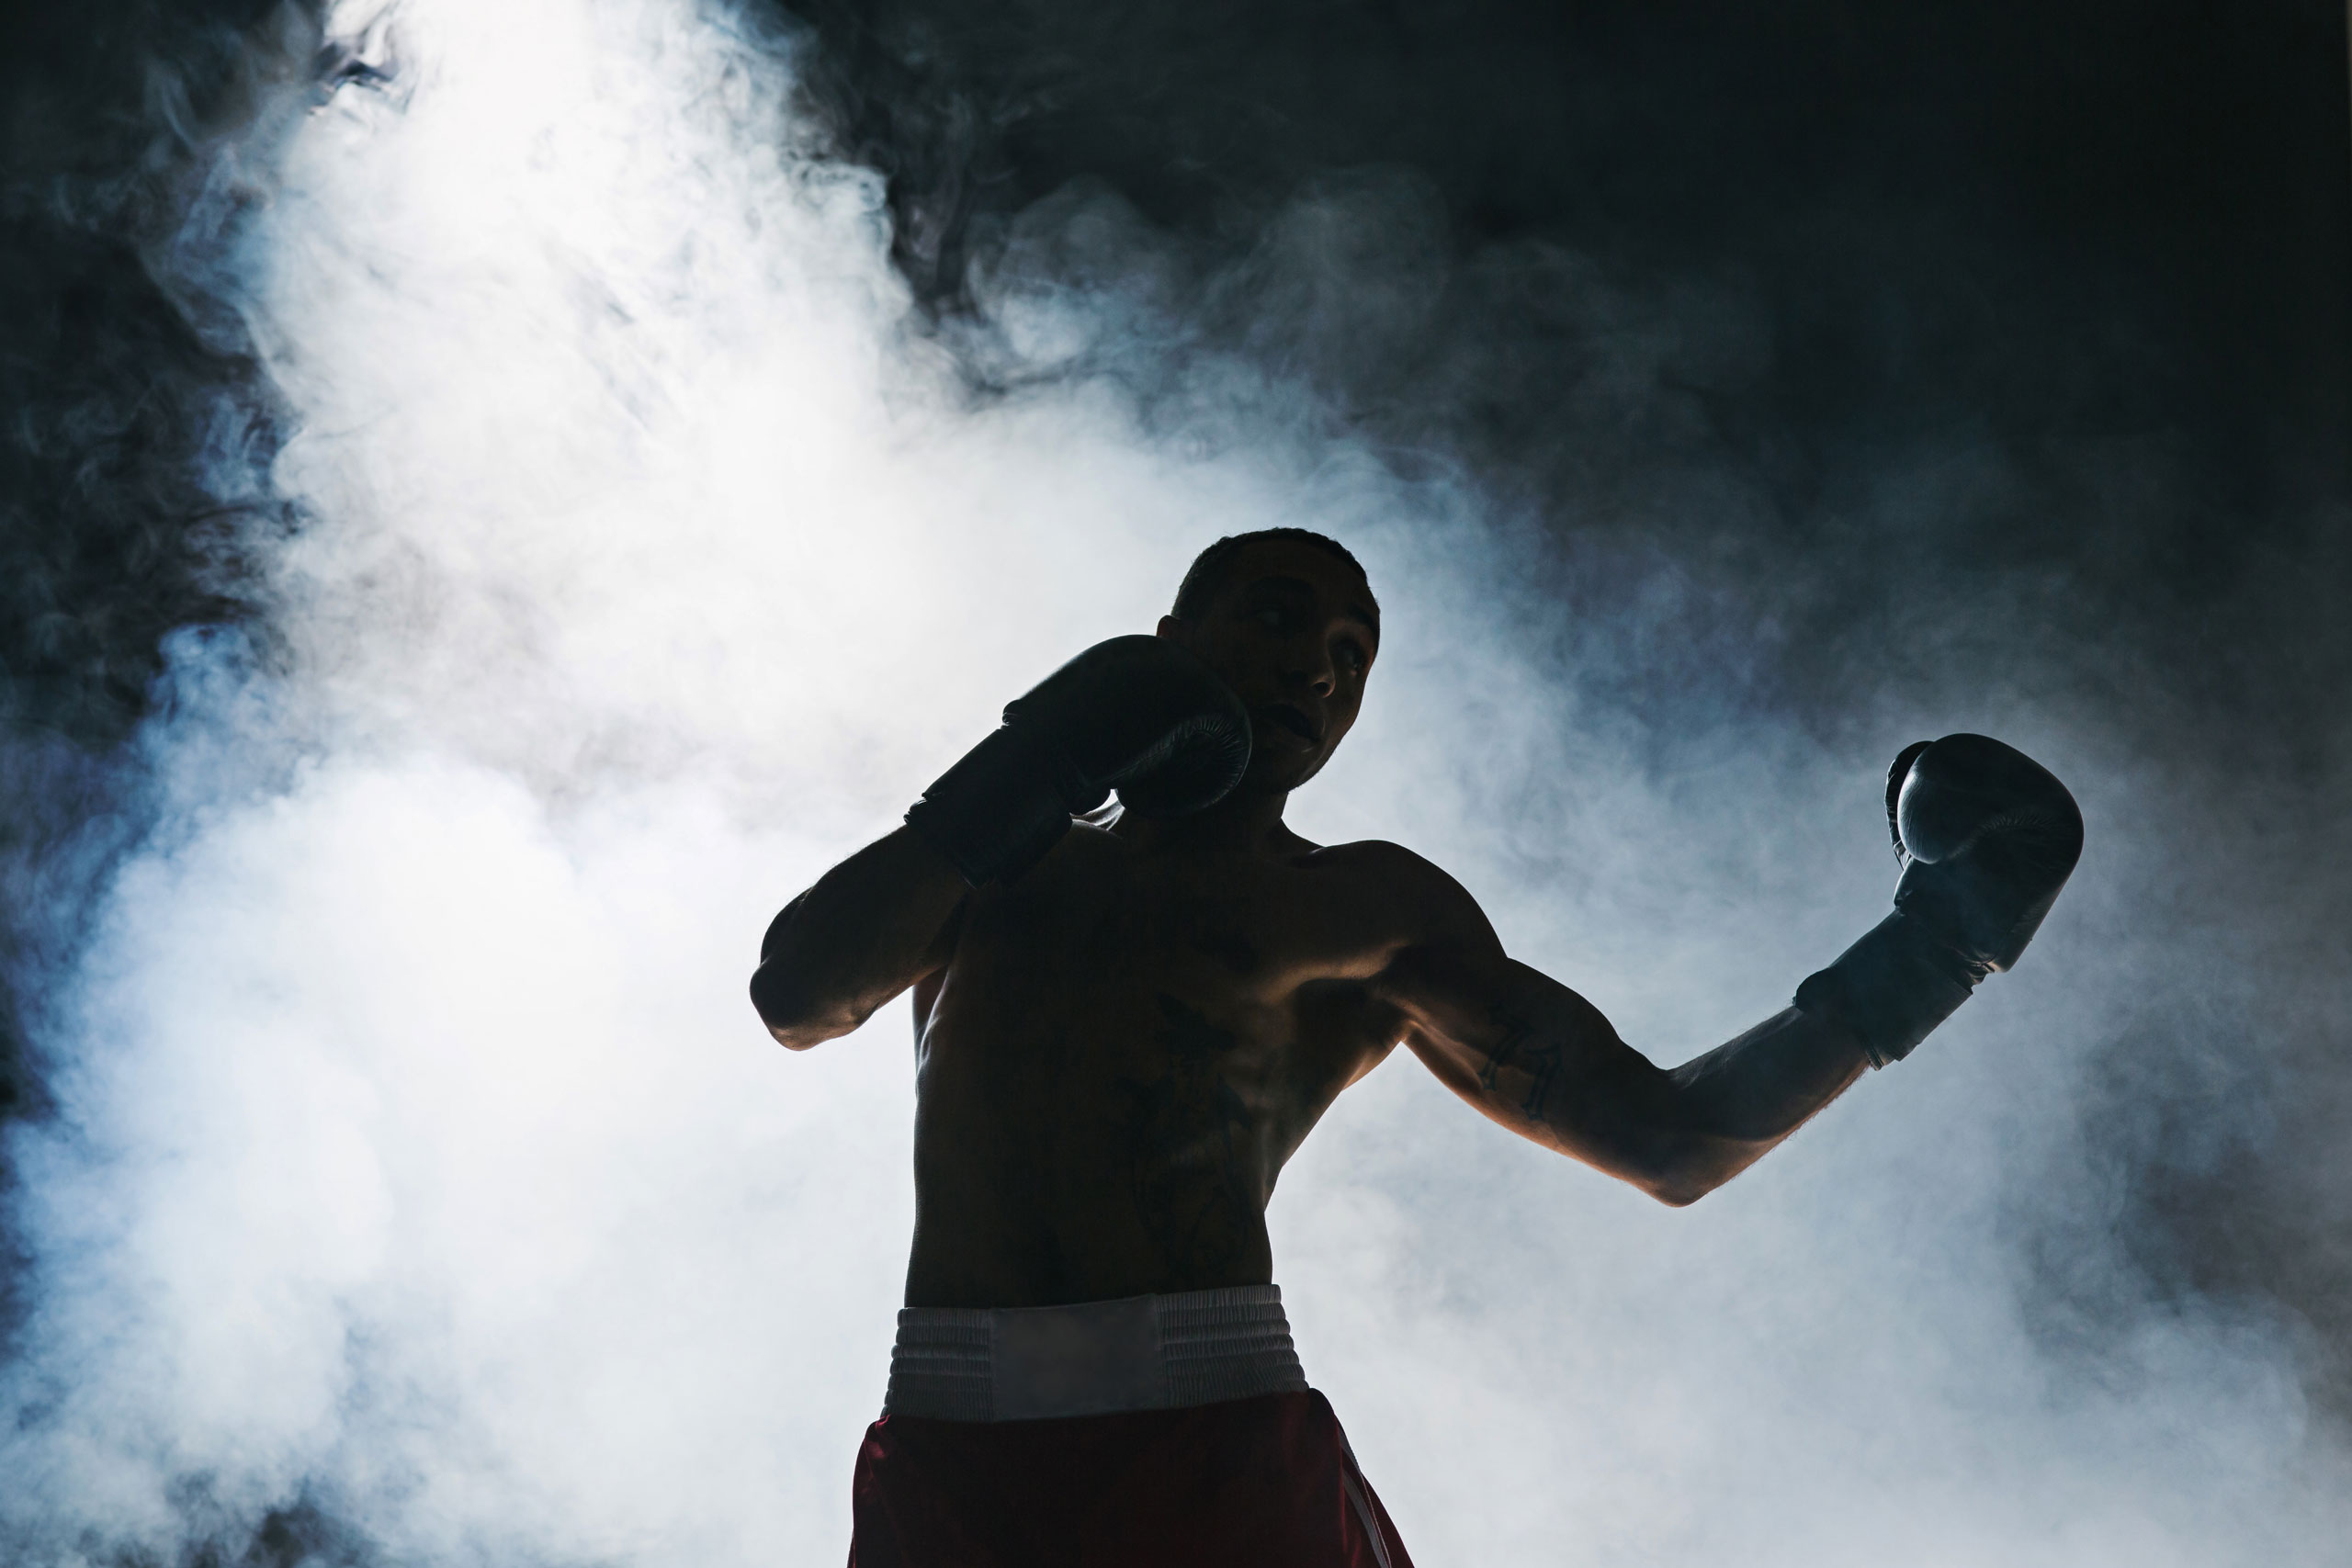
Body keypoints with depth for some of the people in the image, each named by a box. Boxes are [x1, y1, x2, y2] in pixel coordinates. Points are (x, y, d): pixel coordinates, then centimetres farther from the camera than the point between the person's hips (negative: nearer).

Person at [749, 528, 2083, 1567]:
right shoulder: (1001, 855, 26)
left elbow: (1661, 1138, 11)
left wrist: (1908, 970, 1)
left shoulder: (1362, 906, 17)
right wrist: (1030, 776, 6)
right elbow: (797, 995, 9)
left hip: (1217, 1455, -2)